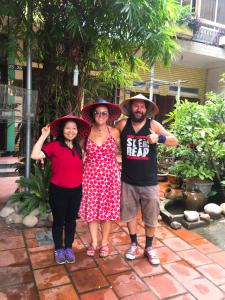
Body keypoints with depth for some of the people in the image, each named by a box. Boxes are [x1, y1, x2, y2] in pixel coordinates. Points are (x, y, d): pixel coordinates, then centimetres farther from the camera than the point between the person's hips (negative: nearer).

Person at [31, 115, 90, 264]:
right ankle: (58, 249, 31)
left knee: (71, 220, 16)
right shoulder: (54, 146, -12)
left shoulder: (78, 148, 5)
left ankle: (68, 248, 34)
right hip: (58, 191, -4)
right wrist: (44, 136, -22)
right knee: (59, 221, 12)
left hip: (76, 191, 4)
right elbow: (35, 155, -26)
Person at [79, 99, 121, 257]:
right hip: (91, 176, 1)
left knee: (107, 209, 7)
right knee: (91, 209, 7)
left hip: (110, 175, -1)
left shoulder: (114, 132, -2)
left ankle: (104, 243, 26)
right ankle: (94, 242, 27)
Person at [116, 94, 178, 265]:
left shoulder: (153, 125, -6)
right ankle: (134, 245, 37)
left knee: (151, 217, 11)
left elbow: (175, 141, -6)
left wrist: (159, 138, -26)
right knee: (129, 214, 15)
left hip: (149, 182, -1)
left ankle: (149, 248, 33)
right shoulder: (123, 124, -3)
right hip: (128, 181, 1)